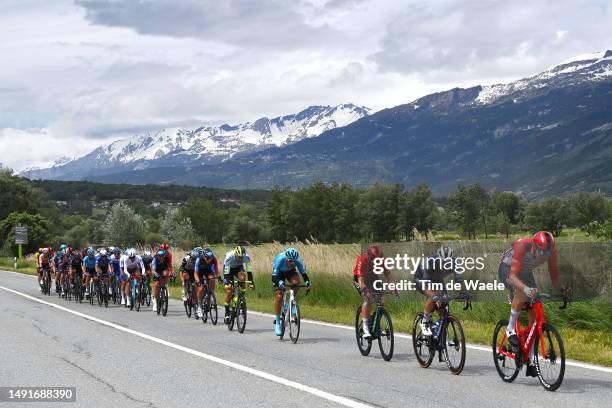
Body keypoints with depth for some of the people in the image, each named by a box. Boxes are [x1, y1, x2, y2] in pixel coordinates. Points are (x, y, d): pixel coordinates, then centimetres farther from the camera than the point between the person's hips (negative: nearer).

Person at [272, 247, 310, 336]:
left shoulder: (298, 260, -31)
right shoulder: (279, 259, -38)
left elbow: (303, 272, -25)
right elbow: (274, 277, -39)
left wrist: (307, 282, -44)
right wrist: (280, 283, -59)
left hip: (290, 271, 2)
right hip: (279, 273, -2)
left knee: (296, 282, -33)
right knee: (278, 296, -15)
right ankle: (277, 322, -3)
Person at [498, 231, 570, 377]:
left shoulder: (551, 251, -23)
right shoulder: (522, 246, -37)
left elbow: (554, 276, -14)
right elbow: (513, 276, -43)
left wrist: (563, 289, -34)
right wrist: (526, 288, -60)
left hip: (526, 273, 5)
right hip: (507, 269, -5)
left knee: (534, 315, -5)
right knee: (522, 292, -39)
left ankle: (530, 362, 1)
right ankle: (511, 329, -17)